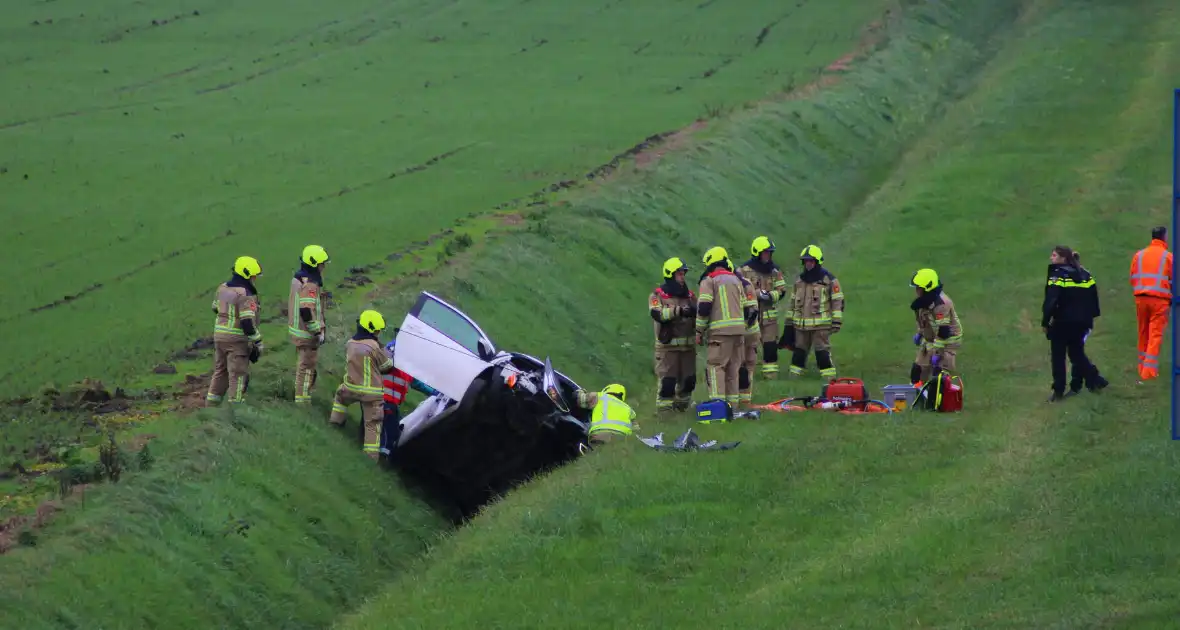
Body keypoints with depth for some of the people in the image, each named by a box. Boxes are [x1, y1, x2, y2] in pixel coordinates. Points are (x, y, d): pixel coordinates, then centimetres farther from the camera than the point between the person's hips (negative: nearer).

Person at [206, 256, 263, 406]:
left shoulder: (223, 288, 6)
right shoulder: (246, 295, -18)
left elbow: (216, 308, 22)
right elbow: (248, 322, -23)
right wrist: (258, 343, -15)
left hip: (220, 335, 8)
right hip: (237, 339, -8)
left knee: (220, 371, 18)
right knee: (238, 376, 0)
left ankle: (210, 406, 21)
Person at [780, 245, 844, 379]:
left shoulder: (829, 279, -3)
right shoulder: (799, 280, 14)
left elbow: (838, 301, -4)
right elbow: (792, 302, 21)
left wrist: (836, 321, -10)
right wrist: (789, 322, 19)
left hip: (821, 325, -6)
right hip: (800, 325, 6)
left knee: (823, 354, -8)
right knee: (798, 353, 10)